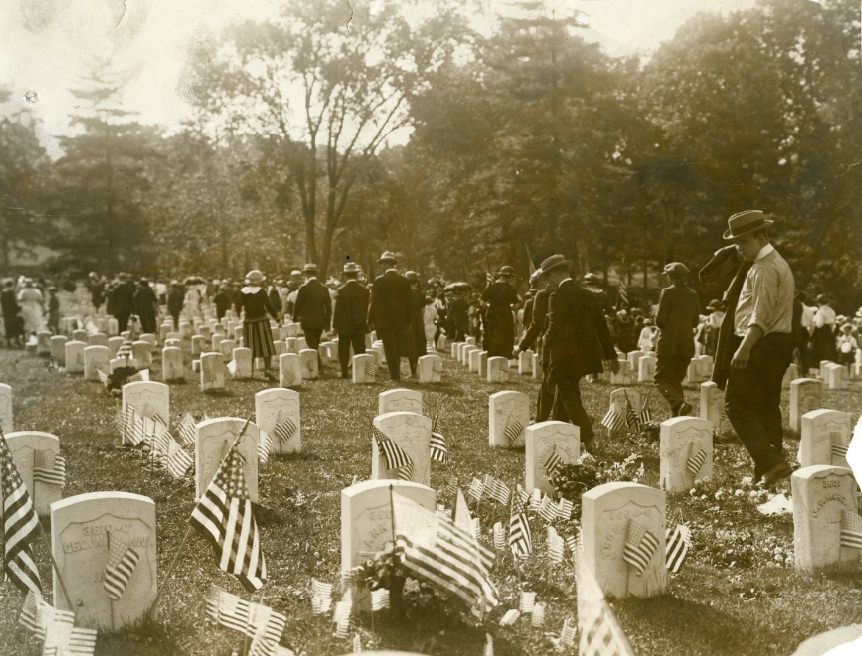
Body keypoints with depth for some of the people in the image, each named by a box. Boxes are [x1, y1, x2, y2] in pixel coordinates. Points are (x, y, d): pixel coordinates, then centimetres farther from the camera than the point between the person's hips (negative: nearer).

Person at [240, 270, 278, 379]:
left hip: (248, 322, 4)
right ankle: (266, 370, -10)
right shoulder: (261, 292, -10)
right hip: (262, 321, -4)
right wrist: (277, 318, -6)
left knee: (251, 349, 11)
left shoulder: (242, 292, 0)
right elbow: (269, 307, -12)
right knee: (266, 347, 1)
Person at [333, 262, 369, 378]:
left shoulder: (342, 291, -11)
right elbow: (366, 309, 4)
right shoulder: (364, 291, -2)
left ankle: (344, 372, 8)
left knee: (344, 351, 7)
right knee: (359, 350, 6)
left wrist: (335, 325, -2)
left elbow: (337, 310, -9)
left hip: (344, 325, -2)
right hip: (360, 326, 2)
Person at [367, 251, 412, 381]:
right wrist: (408, 322, 14)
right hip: (401, 321, 3)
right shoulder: (405, 281, 3)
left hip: (385, 321, -3)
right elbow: (408, 303, 7)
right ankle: (396, 374, 16)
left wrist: (370, 321, 2)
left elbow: (373, 302, -6)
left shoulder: (379, 281, -7)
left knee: (390, 350, -1)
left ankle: (394, 375, -3)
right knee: (398, 349, 12)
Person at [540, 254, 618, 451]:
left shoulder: (558, 296, -14)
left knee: (570, 399, 0)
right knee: (562, 396, 19)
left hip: (566, 356, -8)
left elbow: (554, 330, -17)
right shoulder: (587, 295, 9)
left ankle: (587, 440, -4)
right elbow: (601, 325, 13)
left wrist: (545, 359, -8)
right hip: (584, 353, 8)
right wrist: (610, 355, 18)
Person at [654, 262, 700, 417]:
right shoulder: (693, 294, 8)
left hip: (668, 343, -6)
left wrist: (658, 321, 7)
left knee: (661, 380, -3)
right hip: (687, 344, 6)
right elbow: (695, 322, 13)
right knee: (676, 381, 15)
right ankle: (677, 417, 9)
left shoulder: (668, 292, -10)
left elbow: (660, 320, -14)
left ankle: (680, 404, -28)